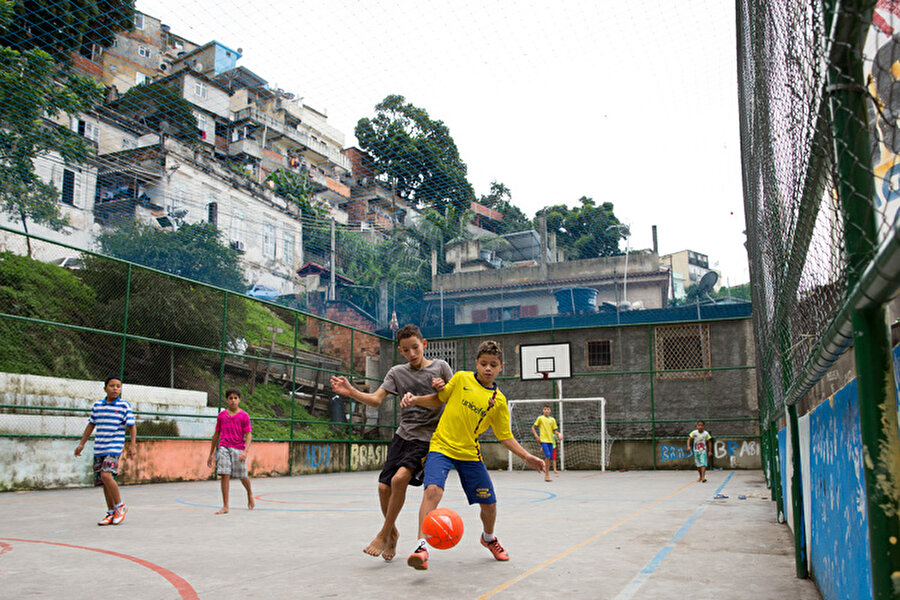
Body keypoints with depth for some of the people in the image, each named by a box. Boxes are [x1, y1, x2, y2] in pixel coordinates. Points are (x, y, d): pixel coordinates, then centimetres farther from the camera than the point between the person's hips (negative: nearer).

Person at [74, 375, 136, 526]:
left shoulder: (124, 406, -2)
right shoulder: (97, 405, 10)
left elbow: (132, 427, -2)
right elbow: (90, 425, 20)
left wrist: (132, 444, -12)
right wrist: (82, 443, 19)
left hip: (114, 447, -5)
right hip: (99, 449, 5)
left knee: (106, 475, -22)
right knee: (103, 481, 7)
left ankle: (120, 506, -5)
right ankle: (111, 512, 20)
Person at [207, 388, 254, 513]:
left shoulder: (244, 416, -1)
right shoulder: (221, 415, 8)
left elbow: (249, 435, -4)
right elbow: (216, 434, 16)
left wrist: (245, 451, -18)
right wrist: (211, 454, 17)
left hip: (239, 449, -2)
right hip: (223, 448, 2)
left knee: (242, 477, 5)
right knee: (225, 475, -7)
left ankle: (250, 494, 36)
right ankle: (225, 507, -1)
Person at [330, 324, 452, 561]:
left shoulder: (440, 367, 1)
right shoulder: (397, 372, 7)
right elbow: (376, 399, -3)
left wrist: (445, 389, -16)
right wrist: (351, 392, -20)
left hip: (428, 438, -4)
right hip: (403, 435, 4)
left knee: (400, 479, -24)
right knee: (384, 487, -2)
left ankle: (384, 534, -6)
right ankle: (392, 533, 25)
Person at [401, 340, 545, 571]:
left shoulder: (498, 401, 3)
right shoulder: (461, 379, 0)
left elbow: (505, 436, 8)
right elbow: (439, 399, 10)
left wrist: (526, 456, -2)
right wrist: (415, 399, -7)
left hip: (470, 454, 3)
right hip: (441, 447, -2)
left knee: (489, 503, 7)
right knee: (433, 489, -27)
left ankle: (488, 538, 40)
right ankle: (421, 546, -23)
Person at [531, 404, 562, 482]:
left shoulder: (552, 420, 11)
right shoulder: (540, 418, 1)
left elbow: (554, 430, 15)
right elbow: (533, 428, 6)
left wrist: (558, 434, -6)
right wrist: (536, 436, -6)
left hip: (551, 441, 5)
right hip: (543, 440, -5)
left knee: (549, 458, 5)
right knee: (547, 456, -21)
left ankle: (546, 476, 15)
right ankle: (547, 475, -13)